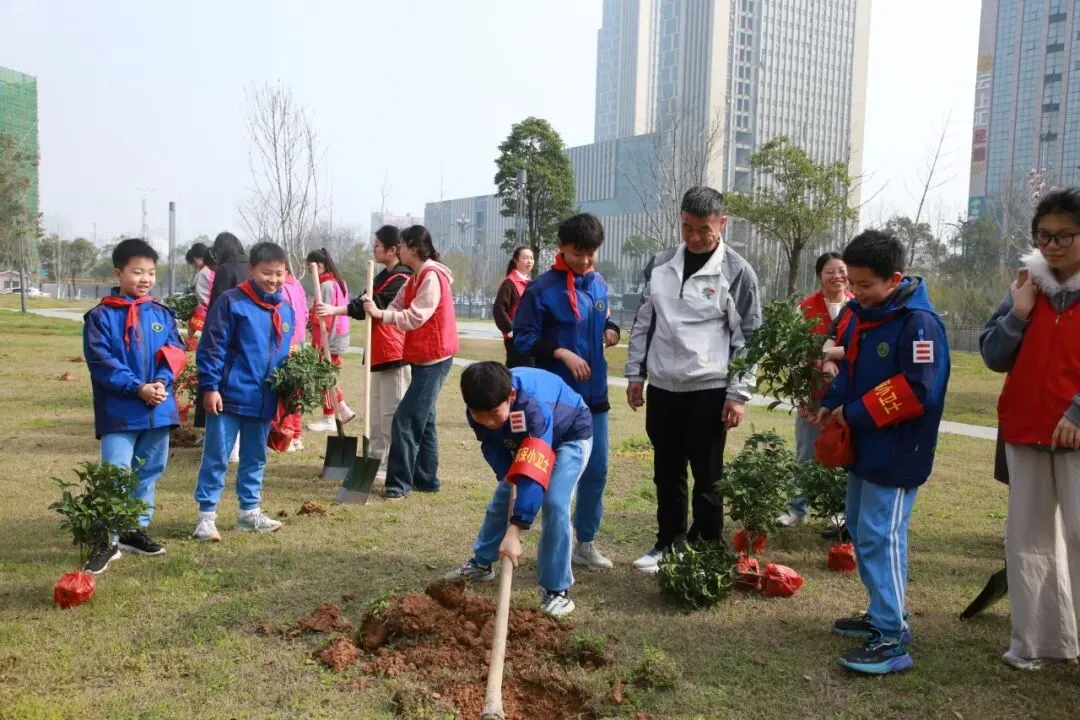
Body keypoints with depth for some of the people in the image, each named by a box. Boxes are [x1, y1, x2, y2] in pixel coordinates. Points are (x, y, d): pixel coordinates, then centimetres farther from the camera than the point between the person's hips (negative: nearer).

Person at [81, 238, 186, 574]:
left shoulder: (162, 314, 9)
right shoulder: (101, 316, -5)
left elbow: (175, 352, 4)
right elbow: (101, 362, -11)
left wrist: (162, 381, -15)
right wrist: (138, 388, -19)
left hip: (159, 408, 5)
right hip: (119, 411, -5)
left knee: (149, 472, 14)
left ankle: (136, 529, 28)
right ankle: (108, 540, 0)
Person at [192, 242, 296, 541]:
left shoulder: (286, 311, 8)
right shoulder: (231, 301, -9)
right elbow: (211, 347, -10)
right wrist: (209, 387, -14)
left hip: (264, 401, 6)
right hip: (229, 396, -6)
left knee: (255, 458, 16)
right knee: (216, 458, 1)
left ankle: (249, 510, 29)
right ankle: (206, 515, 11)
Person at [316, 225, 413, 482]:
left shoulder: (401, 279, -15)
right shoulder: (384, 276, 18)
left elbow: (372, 305, -24)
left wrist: (335, 310, -26)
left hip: (395, 354, -11)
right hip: (380, 352, 11)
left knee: (392, 413, -8)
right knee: (377, 413, 15)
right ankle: (376, 460, 24)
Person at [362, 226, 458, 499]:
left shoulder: (432, 277, -17)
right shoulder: (415, 278, 15)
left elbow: (415, 317, -22)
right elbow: (397, 307, 6)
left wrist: (380, 314, -23)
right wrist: (374, 309, -10)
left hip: (434, 357, -10)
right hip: (423, 357, 10)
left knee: (406, 420, -11)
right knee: (422, 419, 14)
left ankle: (399, 483, -7)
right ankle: (426, 478, 23)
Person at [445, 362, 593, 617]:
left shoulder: (534, 406, -46)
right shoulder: (480, 407, -27)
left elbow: (535, 472, -51)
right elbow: (492, 447, -7)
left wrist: (514, 532, -54)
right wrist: (509, 477, -24)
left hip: (571, 436, -6)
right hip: (524, 439, 6)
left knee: (554, 503, -21)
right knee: (503, 496, 10)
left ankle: (556, 590, -9)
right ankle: (481, 563, 32)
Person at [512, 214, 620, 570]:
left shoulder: (598, 284, 5)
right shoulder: (542, 289, -12)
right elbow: (523, 338, -10)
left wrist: (611, 330, -2)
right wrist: (562, 352, -22)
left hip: (594, 395, 6)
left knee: (596, 472, 11)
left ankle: (586, 542, 26)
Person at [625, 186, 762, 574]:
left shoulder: (737, 272, -6)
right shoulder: (660, 264, 6)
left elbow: (748, 337, -5)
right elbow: (643, 322, 12)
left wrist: (738, 393, -9)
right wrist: (635, 373, 8)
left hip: (709, 389, -4)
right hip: (662, 387, 4)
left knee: (707, 478, 5)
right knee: (667, 474, 14)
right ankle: (668, 543, 29)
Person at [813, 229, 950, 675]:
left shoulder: (919, 323, -19)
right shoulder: (862, 315, 9)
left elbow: (919, 390, -25)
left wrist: (855, 414, -21)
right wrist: (831, 405, 1)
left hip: (896, 454, -10)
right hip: (865, 448, 10)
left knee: (880, 538, -9)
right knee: (861, 532, 16)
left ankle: (893, 640, -2)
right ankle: (882, 616, 30)